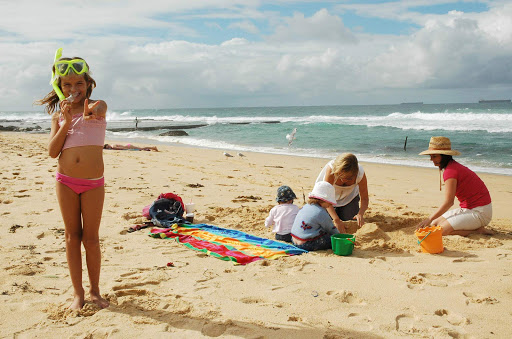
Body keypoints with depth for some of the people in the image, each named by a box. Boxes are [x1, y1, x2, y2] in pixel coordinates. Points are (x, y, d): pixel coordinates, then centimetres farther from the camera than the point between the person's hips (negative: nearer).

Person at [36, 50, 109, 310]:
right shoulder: (58, 114, 8)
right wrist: (66, 122, -11)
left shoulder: (98, 106, 2)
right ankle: (78, 293, 17)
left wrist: (91, 112, -49)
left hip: (93, 183, -2)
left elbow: (99, 110, -25)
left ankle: (95, 291, 19)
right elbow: (52, 151, -1)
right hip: (66, 181, 2)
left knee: (91, 238, 4)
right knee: (72, 235, 7)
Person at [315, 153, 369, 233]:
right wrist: (336, 220, -49)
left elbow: (364, 199, -22)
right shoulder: (330, 169, -41)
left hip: (349, 196, 1)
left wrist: (361, 214, -43)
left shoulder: (360, 173, -34)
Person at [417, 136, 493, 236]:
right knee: (435, 223, 8)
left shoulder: (450, 171, -20)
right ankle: (476, 227, 8)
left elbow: (448, 202, -20)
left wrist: (430, 219, -13)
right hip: (468, 209, 10)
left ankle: (478, 231, -6)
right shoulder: (454, 166, 10)